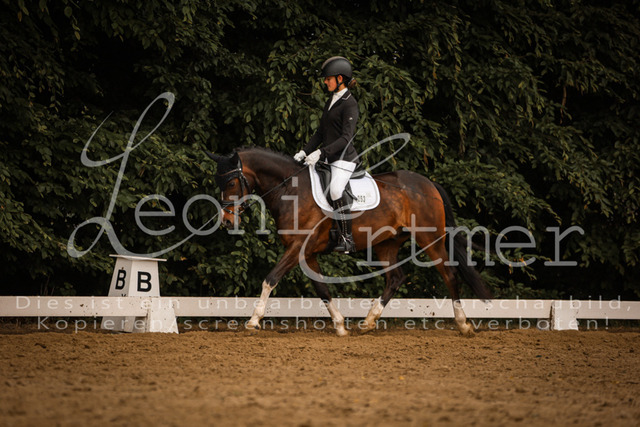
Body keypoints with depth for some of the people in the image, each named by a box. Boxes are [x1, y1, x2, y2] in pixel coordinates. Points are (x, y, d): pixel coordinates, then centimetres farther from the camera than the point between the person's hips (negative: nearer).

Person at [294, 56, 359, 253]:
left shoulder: (349, 104, -12)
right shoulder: (331, 101, 15)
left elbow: (346, 138, -20)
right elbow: (320, 133, 19)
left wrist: (320, 153, -25)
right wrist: (305, 152, 7)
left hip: (344, 158, -9)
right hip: (327, 158, 10)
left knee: (335, 189, -31)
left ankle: (347, 239, -26)